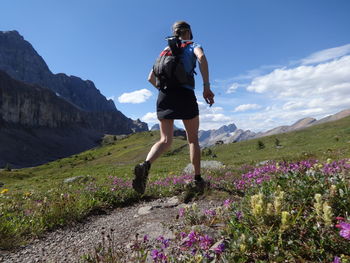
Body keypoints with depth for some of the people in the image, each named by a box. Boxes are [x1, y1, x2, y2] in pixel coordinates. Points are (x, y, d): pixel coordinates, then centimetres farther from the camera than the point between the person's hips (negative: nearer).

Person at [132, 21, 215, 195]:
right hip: (185, 95, -4)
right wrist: (206, 87, -19)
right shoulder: (192, 46, 11)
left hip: (164, 96, 4)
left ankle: (145, 165, -25)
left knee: (165, 140, 3)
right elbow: (202, 57, -15)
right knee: (193, 139, 11)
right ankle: (197, 179, 16)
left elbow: (151, 78, 19)